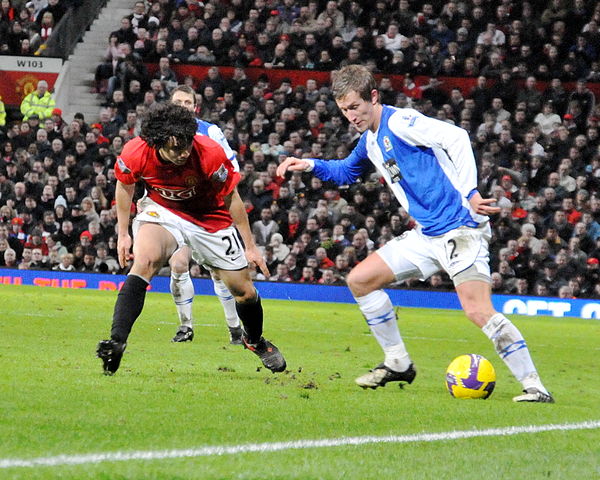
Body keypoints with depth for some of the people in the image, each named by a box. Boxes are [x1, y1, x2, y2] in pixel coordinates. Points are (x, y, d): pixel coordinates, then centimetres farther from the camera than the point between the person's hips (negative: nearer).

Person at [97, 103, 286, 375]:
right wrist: (123, 234, 2)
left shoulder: (210, 154, -32)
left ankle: (255, 340, 39)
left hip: (210, 218, 0)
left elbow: (231, 197, -15)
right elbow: (124, 186, -3)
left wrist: (250, 246, -9)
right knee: (145, 259, -32)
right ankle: (116, 342, -36)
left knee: (243, 291, 6)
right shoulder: (135, 154, -27)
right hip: (162, 211, 0)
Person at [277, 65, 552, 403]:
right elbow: (347, 171, 38)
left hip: (460, 229, -10)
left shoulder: (400, 122, -12)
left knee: (478, 311, -22)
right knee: (359, 280, 9)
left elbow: (457, 138, -22)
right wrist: (312, 165, 21)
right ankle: (398, 363, 17)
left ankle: (534, 387, -17)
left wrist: (469, 192, -28)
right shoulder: (371, 140, 16)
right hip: (427, 236, 10)